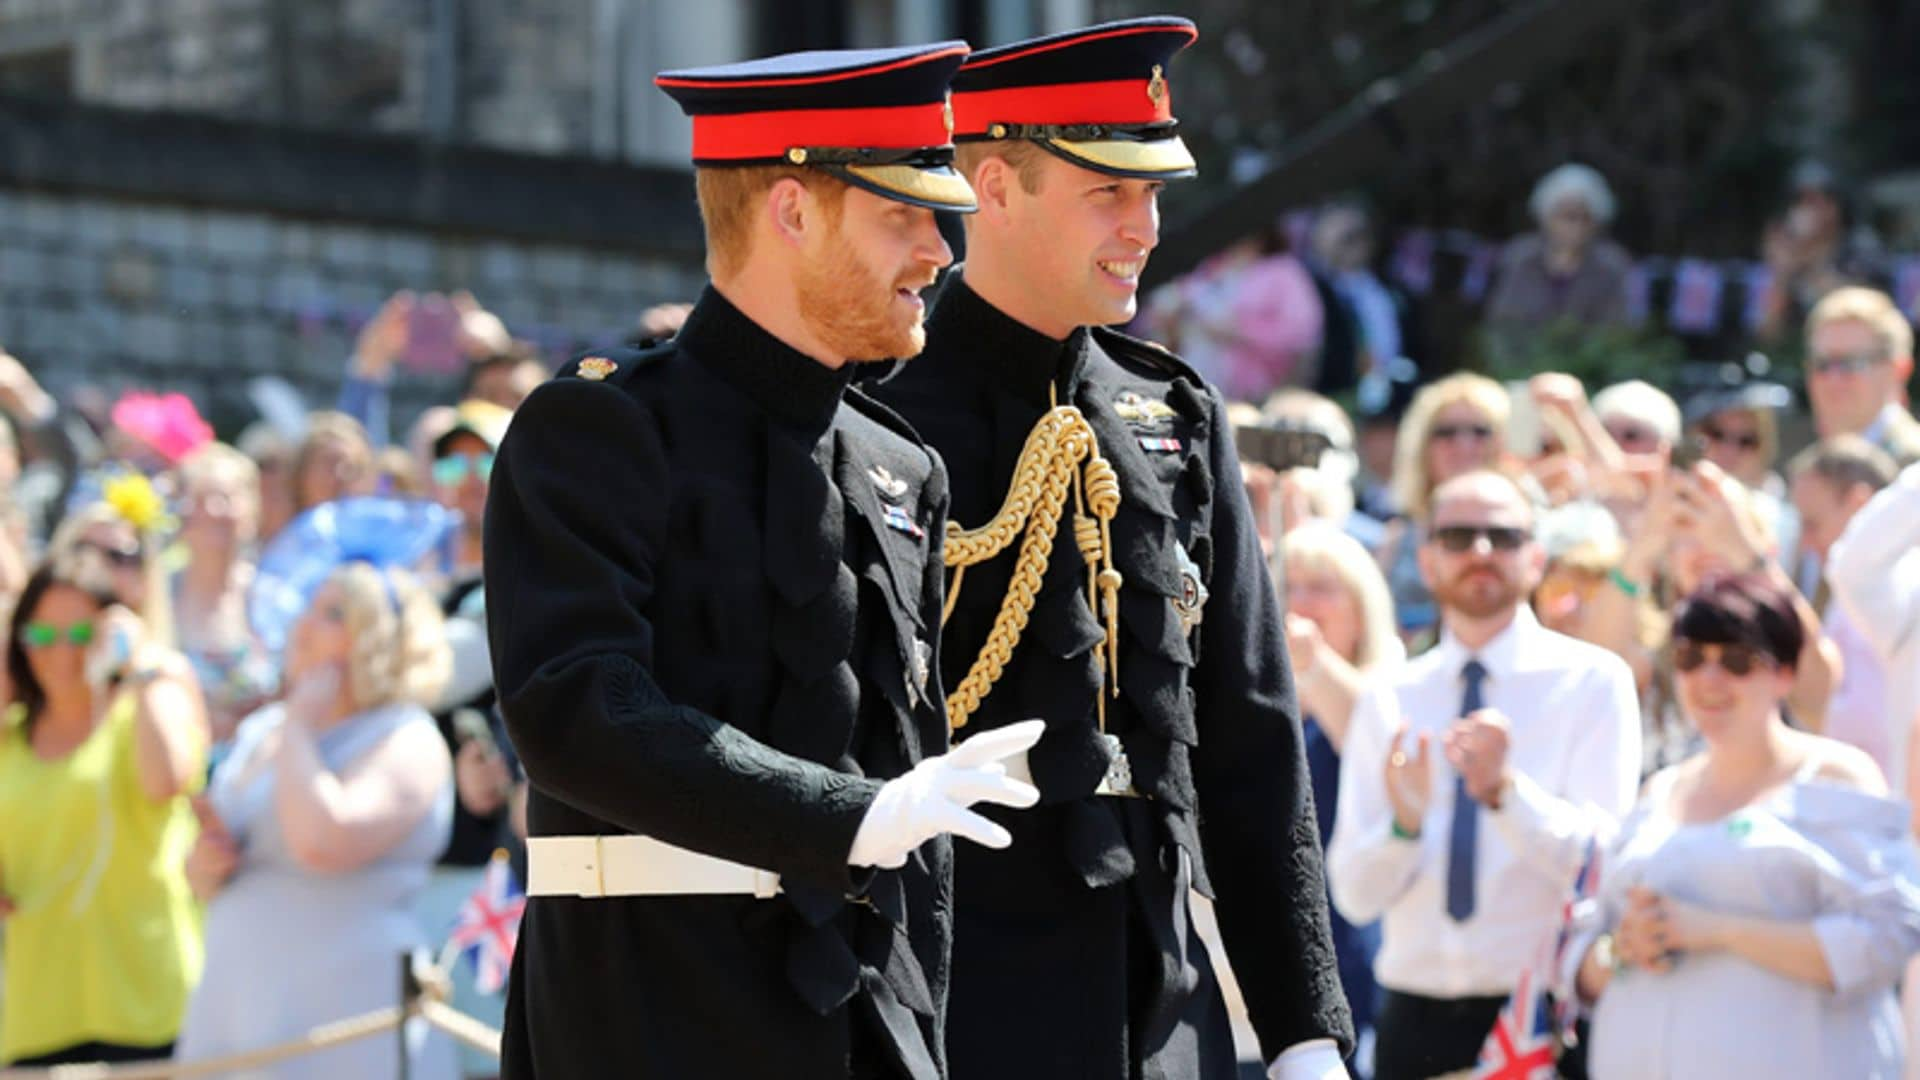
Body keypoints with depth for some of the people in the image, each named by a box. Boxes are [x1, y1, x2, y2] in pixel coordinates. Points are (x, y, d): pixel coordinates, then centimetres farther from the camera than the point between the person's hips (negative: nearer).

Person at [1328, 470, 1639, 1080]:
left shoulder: (1592, 681, 0)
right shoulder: (1390, 702, 9)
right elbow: (1354, 896, 3)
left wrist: (1507, 790, -27)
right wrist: (1405, 819, -17)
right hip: (1417, 1020, 3)